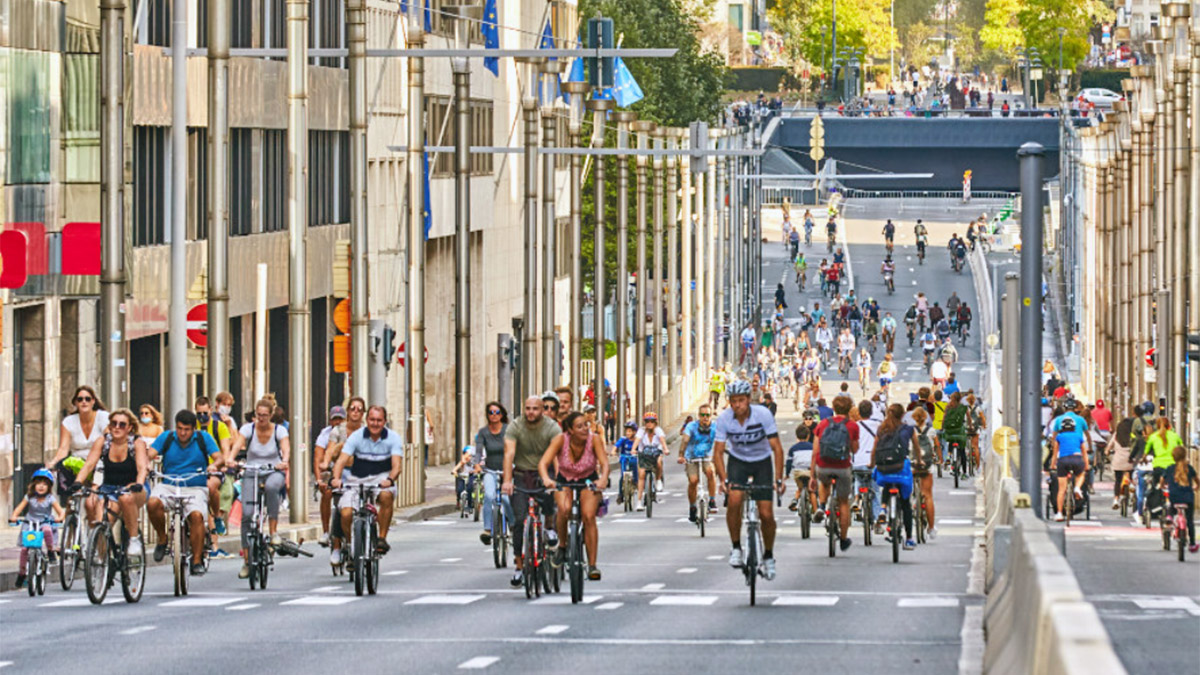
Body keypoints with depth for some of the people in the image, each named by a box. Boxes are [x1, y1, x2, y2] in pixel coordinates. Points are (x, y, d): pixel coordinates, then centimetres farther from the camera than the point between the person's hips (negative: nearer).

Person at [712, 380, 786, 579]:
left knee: (766, 514, -7)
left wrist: (779, 479, -27)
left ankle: (768, 556, 15)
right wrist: (724, 480, -29)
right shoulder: (724, 419, -20)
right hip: (738, 461, 1)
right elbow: (718, 452, -15)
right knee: (734, 500, -26)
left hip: (762, 462, -1)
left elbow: (777, 448, -20)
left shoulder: (763, 415, -24)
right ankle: (735, 547, -9)